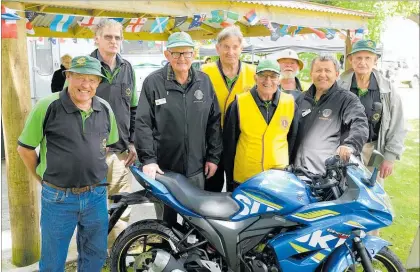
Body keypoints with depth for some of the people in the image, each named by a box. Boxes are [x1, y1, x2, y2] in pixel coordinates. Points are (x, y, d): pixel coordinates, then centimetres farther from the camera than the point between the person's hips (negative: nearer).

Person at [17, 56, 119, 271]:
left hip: (97, 195, 4)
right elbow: (25, 148, -4)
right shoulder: (47, 106, -13)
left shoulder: (105, 109, 1)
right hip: (58, 197, -3)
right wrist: (43, 178, 1)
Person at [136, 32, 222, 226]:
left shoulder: (204, 81, 6)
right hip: (163, 167, -2)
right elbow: (143, 123, -7)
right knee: (166, 220, 12)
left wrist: (213, 157, 4)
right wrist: (148, 159, -14)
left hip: (196, 168, 3)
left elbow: (214, 121, 8)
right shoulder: (153, 82, -4)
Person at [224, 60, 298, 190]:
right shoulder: (239, 104, -6)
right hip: (243, 180, -1)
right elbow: (229, 142, -1)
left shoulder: (290, 105, 0)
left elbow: (293, 140, 9)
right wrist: (229, 177, 2)